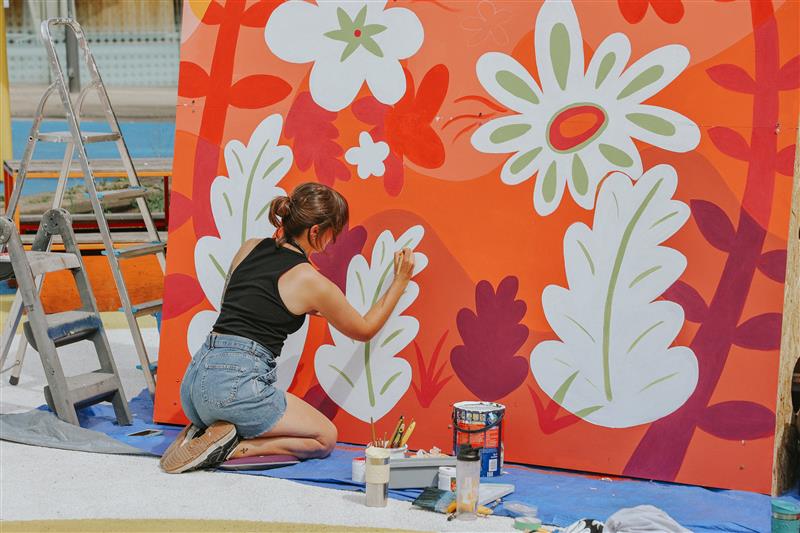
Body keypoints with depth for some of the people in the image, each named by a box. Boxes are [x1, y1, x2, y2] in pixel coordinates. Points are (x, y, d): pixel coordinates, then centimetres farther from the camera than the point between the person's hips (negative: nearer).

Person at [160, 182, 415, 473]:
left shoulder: (249, 248, 11)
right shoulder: (311, 283, -5)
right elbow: (365, 329, 13)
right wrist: (400, 281, 21)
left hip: (195, 377, 7)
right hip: (236, 384, -7)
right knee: (325, 437, 11)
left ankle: (202, 436, 4)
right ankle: (233, 449, -7)